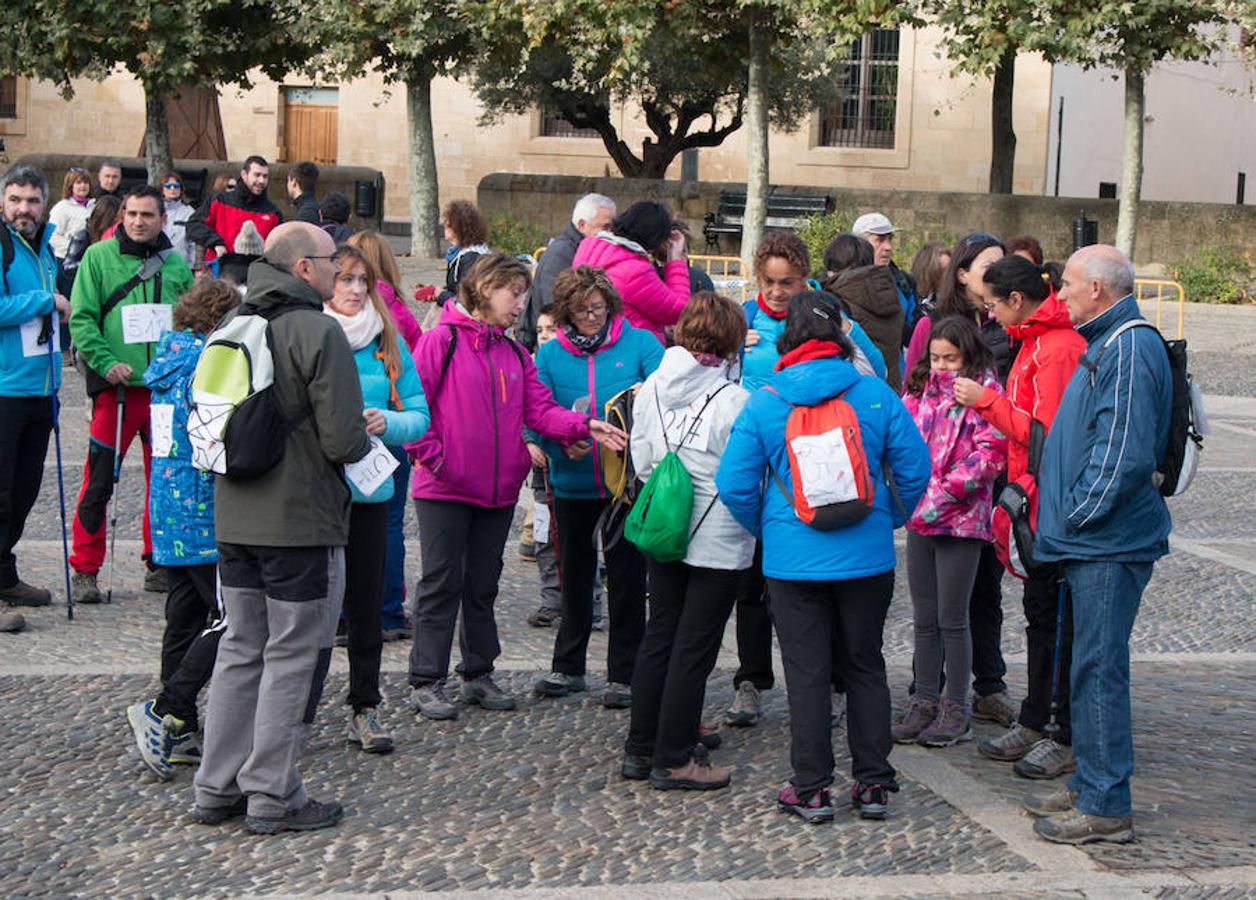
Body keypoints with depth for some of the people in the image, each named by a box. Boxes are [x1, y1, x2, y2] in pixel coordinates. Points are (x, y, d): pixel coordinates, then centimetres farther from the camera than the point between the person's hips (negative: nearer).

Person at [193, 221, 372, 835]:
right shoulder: (319, 332, -15)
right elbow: (344, 439, -19)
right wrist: (362, 446, 2)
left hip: (235, 519, 7)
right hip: (302, 520, -7)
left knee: (240, 649, 16)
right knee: (293, 657, 2)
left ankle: (217, 790, 20)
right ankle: (273, 797, 6)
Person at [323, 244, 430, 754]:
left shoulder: (388, 343, 7)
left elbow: (419, 414, 6)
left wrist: (386, 422, -14)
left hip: (369, 488, 3)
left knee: (366, 602, 8)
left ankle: (365, 710, 16)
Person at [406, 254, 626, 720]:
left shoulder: (515, 353, 12)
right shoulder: (442, 340, -8)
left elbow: (540, 408, 4)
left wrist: (583, 425, -12)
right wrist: (431, 454, -16)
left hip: (499, 488, 6)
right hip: (444, 489, -6)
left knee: (484, 584, 14)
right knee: (442, 582, -1)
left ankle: (478, 674, 24)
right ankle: (426, 682, 6)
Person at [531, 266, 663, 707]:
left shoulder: (640, 344, -3)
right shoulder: (550, 354, 2)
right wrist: (562, 442, -21)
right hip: (573, 484, 3)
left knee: (627, 577, 3)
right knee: (575, 575, 16)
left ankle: (623, 675, 14)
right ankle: (567, 667, 30)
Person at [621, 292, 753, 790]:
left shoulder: (650, 389, 0)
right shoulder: (734, 401, -17)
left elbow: (640, 459, 5)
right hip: (717, 539, -6)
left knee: (659, 635, 16)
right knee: (694, 648, 3)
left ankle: (640, 748, 21)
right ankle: (674, 759, 8)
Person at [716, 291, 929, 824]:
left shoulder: (764, 402, -6)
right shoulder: (876, 394, -4)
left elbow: (734, 484, -5)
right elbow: (915, 469, -1)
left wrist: (764, 529, 12)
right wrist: (890, 519, 15)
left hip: (794, 558, -1)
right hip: (868, 556, 2)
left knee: (806, 673, 6)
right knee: (865, 667, 13)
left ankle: (811, 789, 9)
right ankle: (873, 784, 16)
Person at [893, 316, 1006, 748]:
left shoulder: (984, 392, -7)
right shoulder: (919, 391, 13)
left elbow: (990, 455, -14)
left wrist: (943, 493, -18)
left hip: (961, 518, -6)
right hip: (919, 516, 6)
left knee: (951, 619, -1)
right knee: (924, 618, 12)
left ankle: (956, 709, 9)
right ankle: (925, 701, 20)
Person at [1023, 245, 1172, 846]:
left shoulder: (1131, 349, -17)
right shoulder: (1105, 343, 17)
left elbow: (1125, 454, -24)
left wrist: (1078, 515, -16)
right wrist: (1061, 514, 18)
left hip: (1108, 544, -11)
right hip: (1090, 542, 11)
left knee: (1098, 667, -6)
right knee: (1090, 664, 16)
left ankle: (1105, 807, -1)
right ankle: (1089, 788, 25)